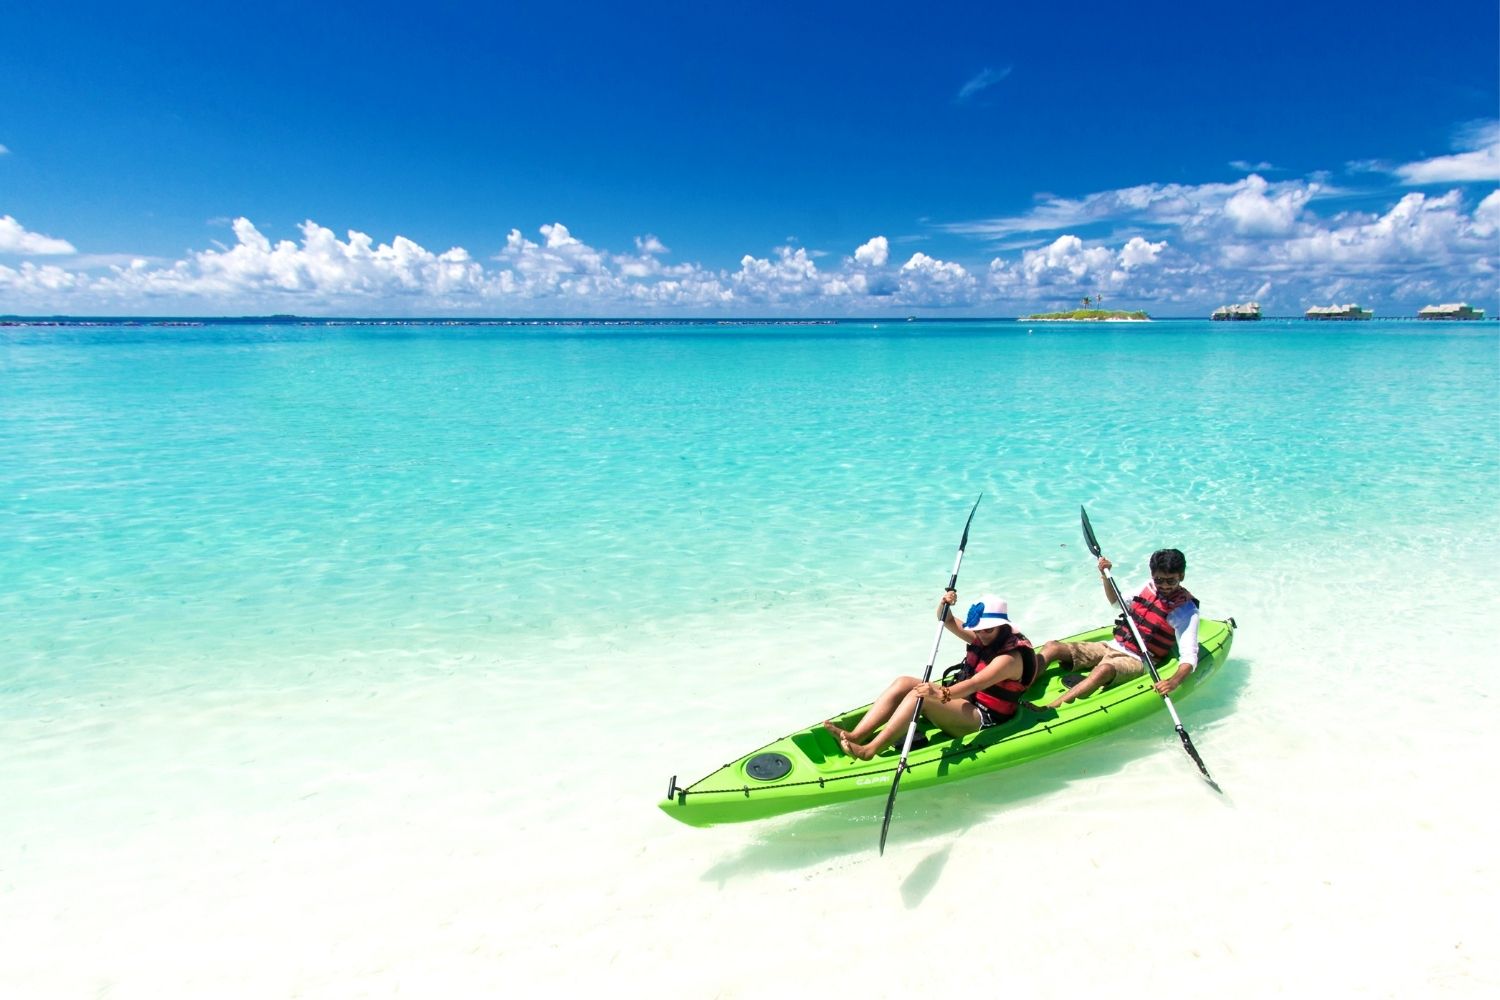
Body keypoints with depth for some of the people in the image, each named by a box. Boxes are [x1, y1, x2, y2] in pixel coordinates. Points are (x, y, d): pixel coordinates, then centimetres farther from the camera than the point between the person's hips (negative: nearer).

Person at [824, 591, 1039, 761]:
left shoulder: (1010, 657, -19)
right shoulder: (983, 638, 7)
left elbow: (975, 684, -34)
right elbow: (947, 621, 8)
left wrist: (942, 694, -49)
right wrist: (945, 603, -15)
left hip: (983, 721, -9)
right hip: (962, 698, 9)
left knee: (920, 695, -31)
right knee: (903, 683, -10)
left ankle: (869, 750, -37)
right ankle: (854, 736, -24)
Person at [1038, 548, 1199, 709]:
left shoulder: (1187, 611, -9)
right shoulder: (1150, 587, 8)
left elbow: (1189, 657, -16)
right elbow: (1117, 602, 26)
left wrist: (1174, 681, -35)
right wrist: (1106, 575, 11)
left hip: (1136, 661, -7)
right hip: (1112, 647, 7)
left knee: (1104, 669, -41)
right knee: (1052, 647, -12)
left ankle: (1047, 711, -53)